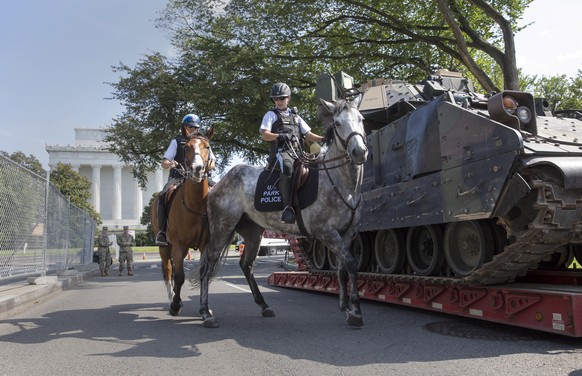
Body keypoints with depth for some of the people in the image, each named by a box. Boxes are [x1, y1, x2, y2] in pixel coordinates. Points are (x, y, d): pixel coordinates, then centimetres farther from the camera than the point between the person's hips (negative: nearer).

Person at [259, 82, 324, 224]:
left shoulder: (295, 116, 27)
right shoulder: (271, 115, 13)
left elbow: (309, 134, 22)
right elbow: (265, 135, 0)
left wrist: (323, 139, 5)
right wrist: (279, 136, -18)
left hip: (297, 152, 6)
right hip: (280, 152, -6)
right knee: (287, 166, -38)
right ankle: (287, 208, -43)